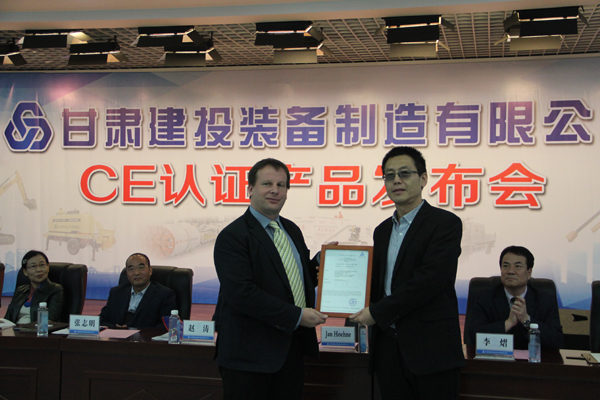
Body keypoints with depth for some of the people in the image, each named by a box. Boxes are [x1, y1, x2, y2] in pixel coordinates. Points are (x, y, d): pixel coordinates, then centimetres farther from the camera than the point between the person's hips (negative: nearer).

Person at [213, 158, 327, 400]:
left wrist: (321, 260, 3)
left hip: (292, 349, 7)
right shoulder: (232, 236, -13)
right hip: (250, 355, -7)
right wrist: (296, 316, -21)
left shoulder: (292, 230, 13)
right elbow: (241, 293, -23)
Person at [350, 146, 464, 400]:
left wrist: (377, 312, -14)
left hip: (431, 350, -6)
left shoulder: (445, 223, -7)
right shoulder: (382, 230, 16)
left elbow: (429, 281, -18)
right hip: (388, 348, 6)